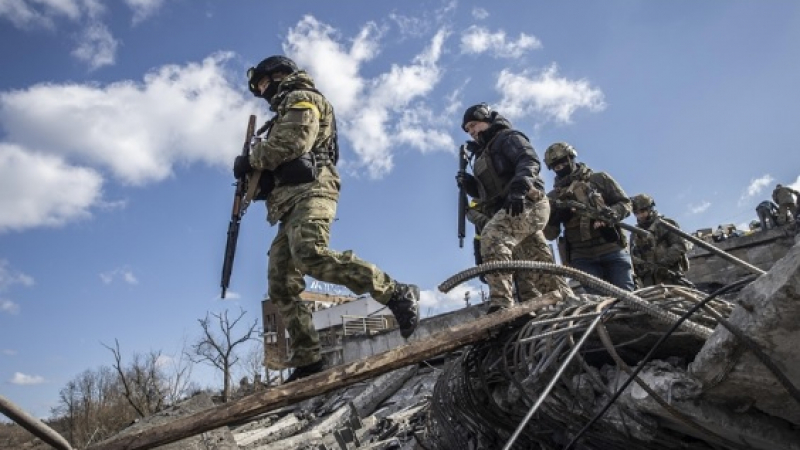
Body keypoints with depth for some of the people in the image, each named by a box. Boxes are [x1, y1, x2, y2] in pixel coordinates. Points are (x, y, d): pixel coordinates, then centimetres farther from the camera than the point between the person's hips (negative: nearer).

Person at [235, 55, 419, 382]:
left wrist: (250, 160, 0)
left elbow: (293, 140, -11)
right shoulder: (285, 114, 37)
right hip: (291, 202, 10)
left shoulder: (301, 98, 9)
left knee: (311, 255, -35)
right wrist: (255, 176, 10)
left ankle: (397, 294, -32)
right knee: (281, 286, -3)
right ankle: (307, 362, -6)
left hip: (310, 191, -9)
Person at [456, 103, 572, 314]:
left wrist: (519, 188, -29)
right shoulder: (484, 154, 31)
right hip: (512, 207, 9)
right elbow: (489, 191, 27)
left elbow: (530, 161, -12)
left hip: (527, 202, -9)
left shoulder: (507, 137, 7)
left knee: (493, 236, -32)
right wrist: (470, 185, 8)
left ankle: (501, 304, -42)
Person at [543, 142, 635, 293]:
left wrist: (613, 213, -14)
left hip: (613, 249, 0)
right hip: (582, 257, 0)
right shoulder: (553, 197, 11)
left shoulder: (600, 179, 10)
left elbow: (625, 203, 8)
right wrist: (554, 218, -13)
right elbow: (550, 235, 8)